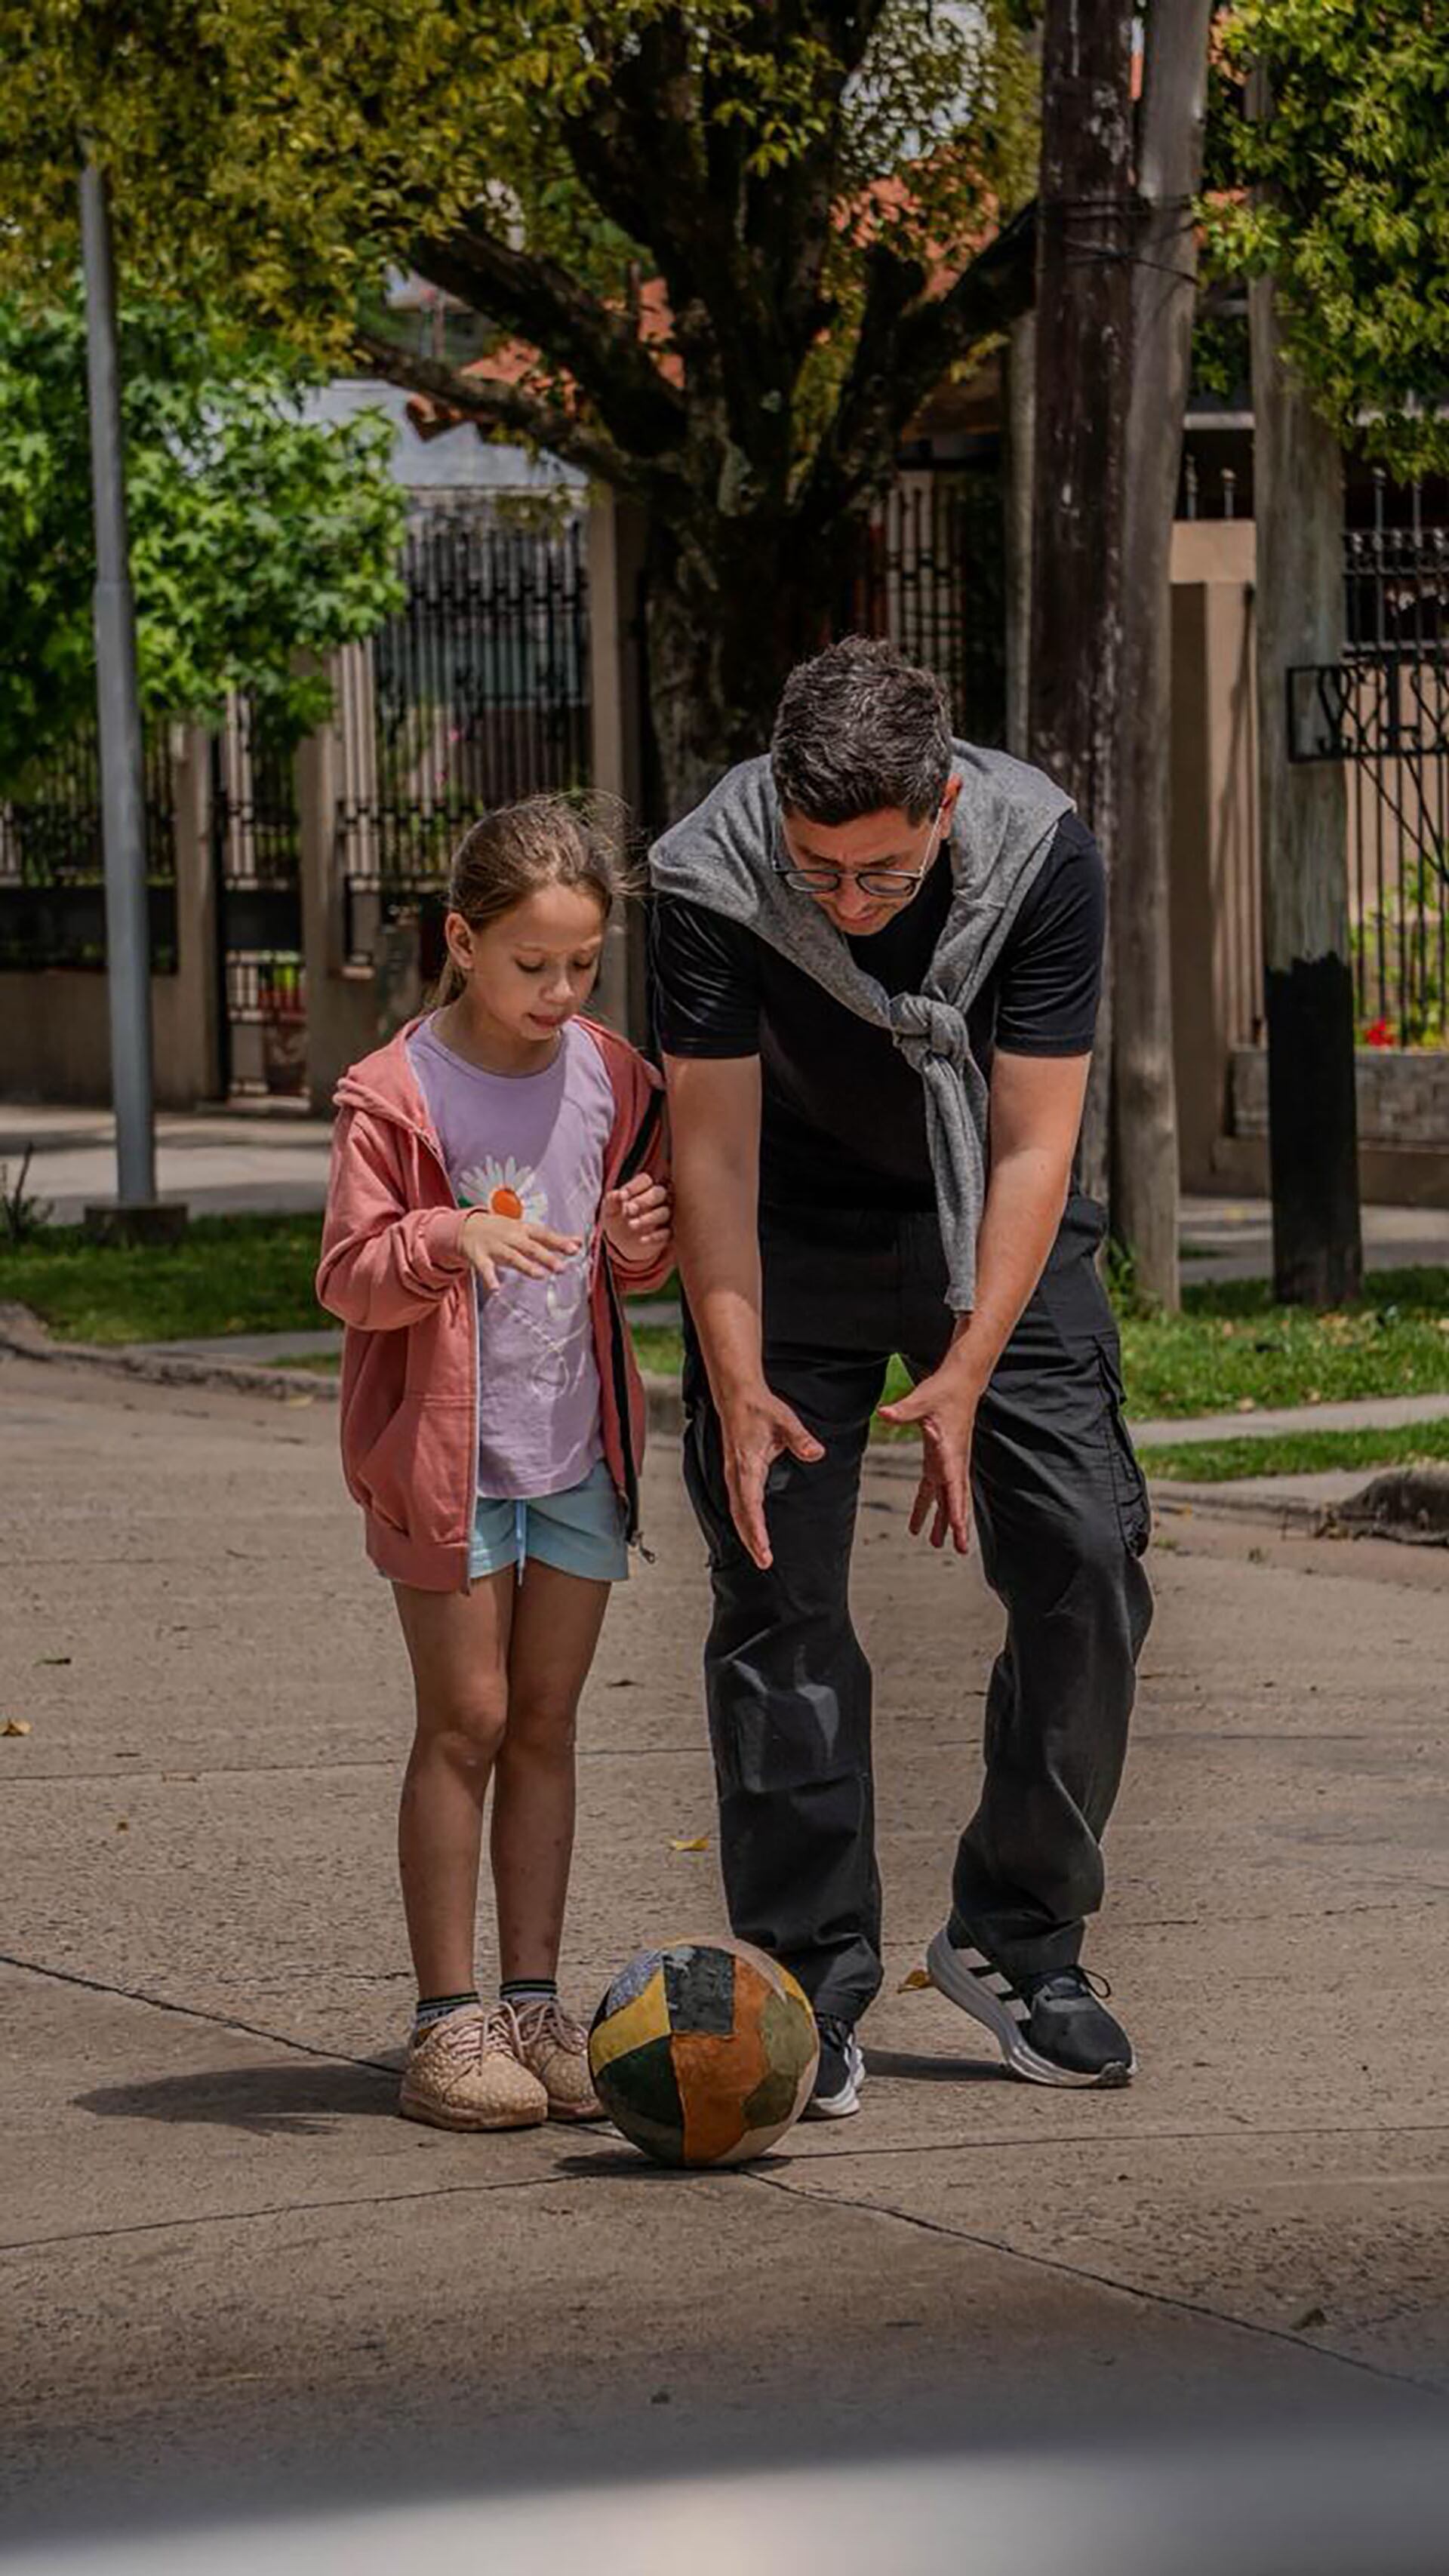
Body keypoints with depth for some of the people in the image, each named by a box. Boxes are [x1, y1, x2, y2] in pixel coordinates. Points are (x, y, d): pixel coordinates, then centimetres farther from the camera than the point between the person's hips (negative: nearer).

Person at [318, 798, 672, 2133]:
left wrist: (643, 1244, -5)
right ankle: (448, 2020, -1)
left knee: (546, 1725, 8)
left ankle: (534, 2007, 13)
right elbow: (350, 1277, -13)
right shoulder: (396, 1093, -10)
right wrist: (450, 1239, -31)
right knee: (465, 1720, -5)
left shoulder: (615, 1079, 6)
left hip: (578, 1449, 5)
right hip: (447, 1452, -5)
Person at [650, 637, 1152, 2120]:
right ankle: (811, 1983, -2)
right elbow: (713, 1149, -22)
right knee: (780, 1585, -8)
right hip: (795, 1243, -1)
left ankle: (1015, 1936, 10)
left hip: (989, 1234, 1)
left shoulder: (1040, 857, -25)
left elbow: (1032, 1143, -22)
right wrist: (738, 1386, -31)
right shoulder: (712, 879, -26)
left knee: (1089, 1564, -5)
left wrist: (966, 1375, -28)